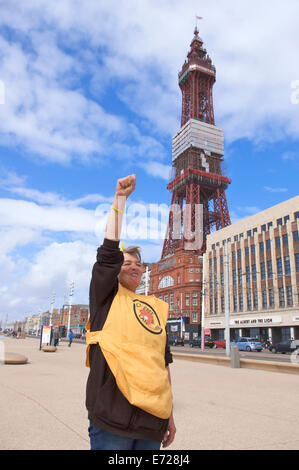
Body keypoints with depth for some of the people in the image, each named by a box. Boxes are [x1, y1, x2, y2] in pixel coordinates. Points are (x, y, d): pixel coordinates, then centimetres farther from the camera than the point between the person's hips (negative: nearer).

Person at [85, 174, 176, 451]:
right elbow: (109, 250, -10)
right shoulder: (106, 296, 4)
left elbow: (164, 364, 16)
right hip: (112, 417, -4)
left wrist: (169, 414, 15)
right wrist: (121, 198, -7)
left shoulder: (157, 307, 14)